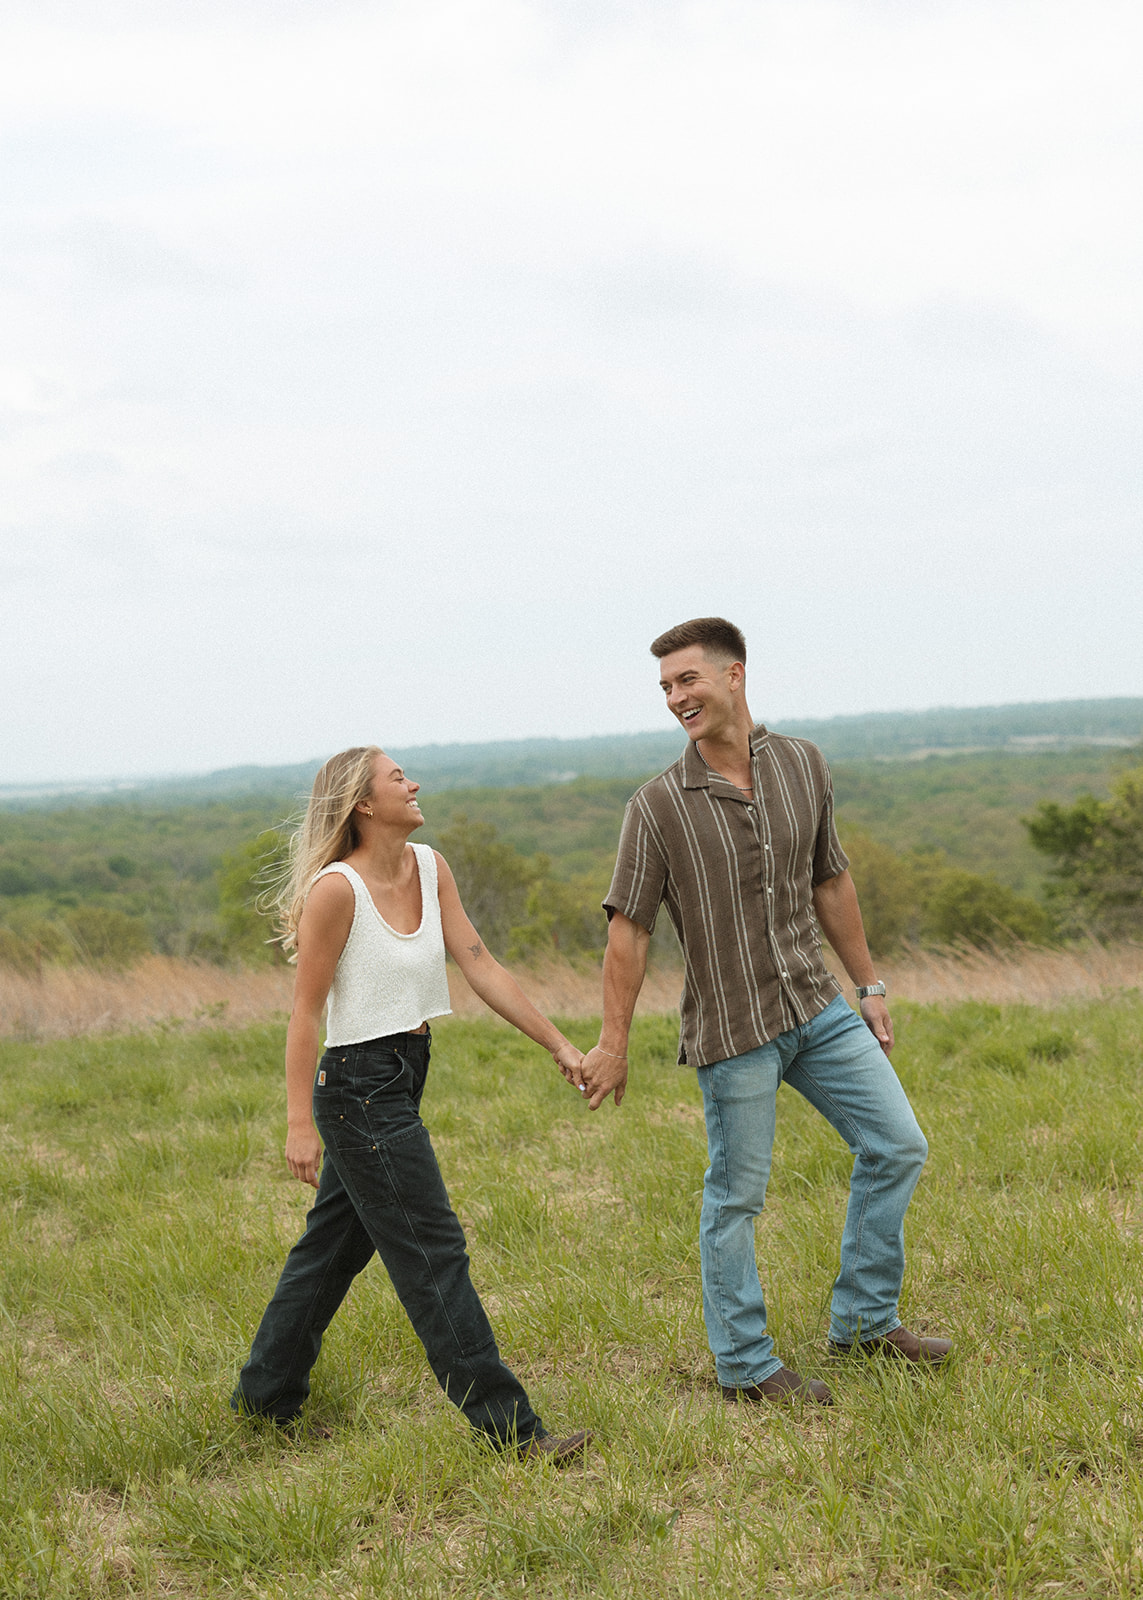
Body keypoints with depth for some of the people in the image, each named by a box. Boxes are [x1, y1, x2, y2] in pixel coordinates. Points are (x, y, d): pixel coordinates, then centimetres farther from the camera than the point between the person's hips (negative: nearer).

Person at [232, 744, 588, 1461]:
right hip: (358, 1086, -9)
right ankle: (507, 1424, 0)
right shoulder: (336, 889, -17)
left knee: (336, 1244, 18)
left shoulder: (429, 867, 5)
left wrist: (559, 1044, 3)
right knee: (433, 1253, -5)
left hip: (402, 1077, 9)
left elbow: (481, 966, 6)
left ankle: (265, 1394, 33)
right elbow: (306, 1010, -15)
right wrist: (301, 1122, -17)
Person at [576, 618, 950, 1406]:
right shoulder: (659, 805, -11)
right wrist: (613, 1043, -9)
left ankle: (865, 1319, 21)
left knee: (897, 1146, 6)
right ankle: (745, 1366, 16)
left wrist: (870, 986, 14)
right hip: (732, 1027, -5)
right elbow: (629, 929, -8)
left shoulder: (804, 765, 2)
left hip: (818, 1006, 5)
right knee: (736, 1196, 2)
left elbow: (831, 883, 12)